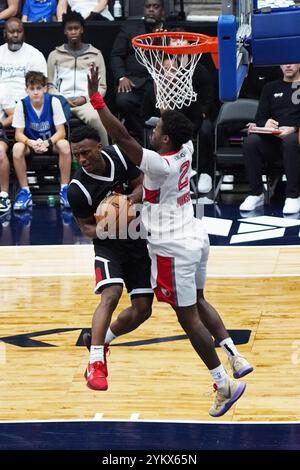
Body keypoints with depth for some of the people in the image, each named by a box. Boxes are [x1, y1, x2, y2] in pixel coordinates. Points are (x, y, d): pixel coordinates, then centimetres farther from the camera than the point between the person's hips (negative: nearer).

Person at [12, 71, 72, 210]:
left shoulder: (53, 102, -16)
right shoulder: (21, 105, -14)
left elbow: (61, 132, -16)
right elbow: (19, 134, -14)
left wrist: (47, 142, -36)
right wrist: (32, 143, -36)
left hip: (51, 142, 0)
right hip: (31, 143, 1)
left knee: (64, 145, -33)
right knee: (17, 148, -32)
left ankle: (64, 190, -20)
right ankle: (25, 192, -18)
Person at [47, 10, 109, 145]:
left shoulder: (95, 54, 17)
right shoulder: (55, 55, 20)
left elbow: (102, 87, 12)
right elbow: (50, 86, 16)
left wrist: (85, 98, -6)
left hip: (86, 101, -1)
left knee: (95, 118, -38)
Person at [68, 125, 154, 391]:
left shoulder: (118, 156, -12)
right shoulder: (78, 189, -23)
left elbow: (142, 185, 1)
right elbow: (86, 227, -11)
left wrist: (129, 202, -20)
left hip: (137, 240, 5)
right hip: (108, 244, -5)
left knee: (142, 309, 4)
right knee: (111, 293, -30)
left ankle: (102, 341, 29)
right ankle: (95, 362, -31)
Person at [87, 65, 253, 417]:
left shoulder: (159, 164, -24)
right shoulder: (184, 150, -3)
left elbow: (121, 137, -29)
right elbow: (177, 125, 20)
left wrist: (95, 98, -28)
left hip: (174, 249, -9)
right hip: (195, 238, 9)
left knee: (188, 317, 0)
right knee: (197, 302, 25)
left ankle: (224, 385, 1)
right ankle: (235, 358, 19)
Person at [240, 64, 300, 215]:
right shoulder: (271, 88, 24)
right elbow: (259, 119, 17)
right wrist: (265, 124, -8)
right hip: (271, 140, 3)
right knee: (250, 141, -29)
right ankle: (256, 193, -20)